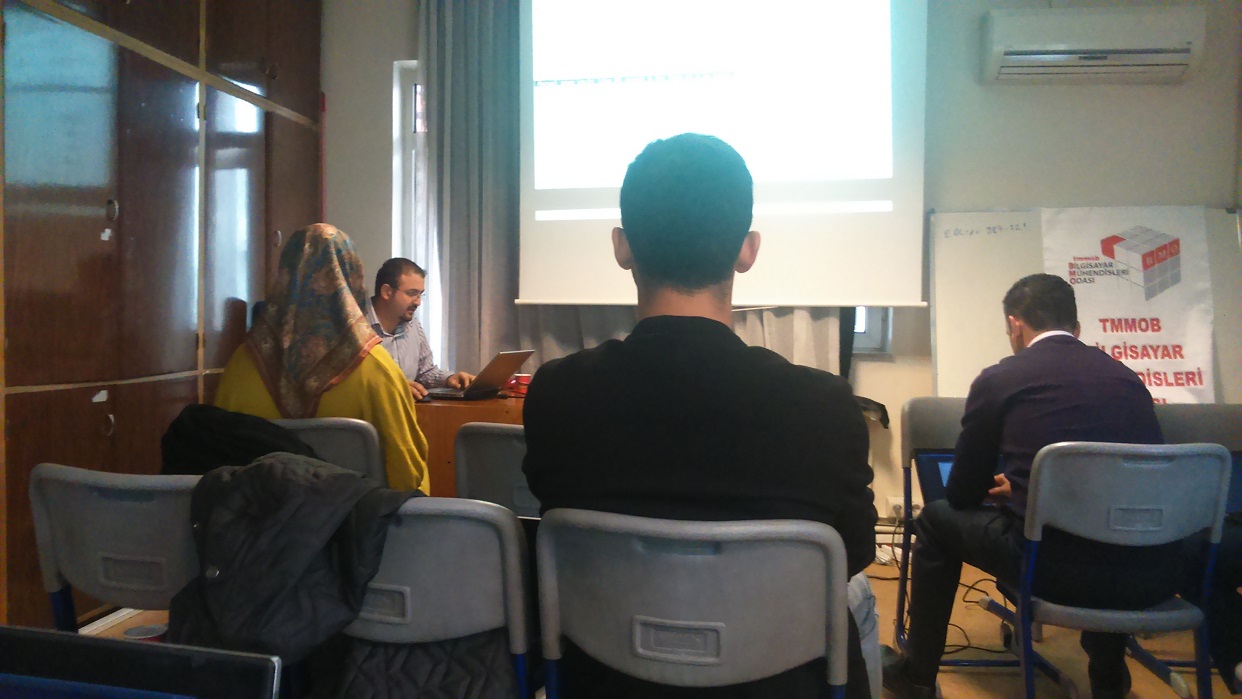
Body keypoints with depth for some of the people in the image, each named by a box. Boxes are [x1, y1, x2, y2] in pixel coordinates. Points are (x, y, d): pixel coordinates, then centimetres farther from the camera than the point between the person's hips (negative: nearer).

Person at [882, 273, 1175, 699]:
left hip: (1060, 567, -5)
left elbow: (962, 494, 11)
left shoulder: (999, 379, 1)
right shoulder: (1127, 377, 14)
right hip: (1152, 575, 6)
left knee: (937, 518, 20)